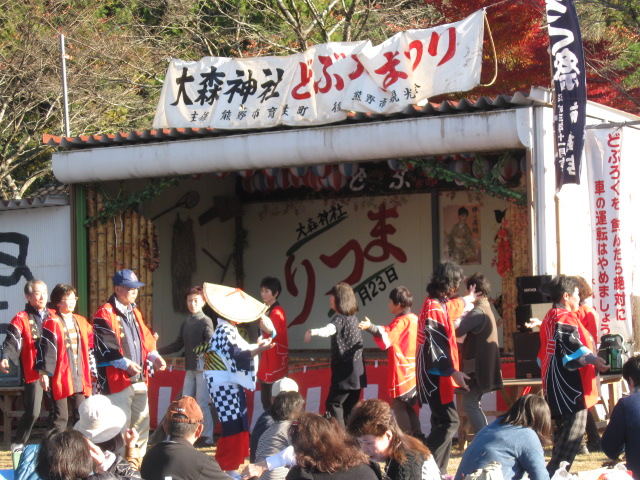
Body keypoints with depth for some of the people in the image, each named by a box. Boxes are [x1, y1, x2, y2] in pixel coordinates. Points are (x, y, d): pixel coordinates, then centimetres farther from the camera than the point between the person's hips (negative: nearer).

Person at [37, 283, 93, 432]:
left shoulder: (81, 322, 14)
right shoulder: (53, 323, -6)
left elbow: (90, 346, 21)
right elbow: (45, 349, -11)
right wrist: (43, 373, -16)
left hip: (80, 376, 6)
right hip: (60, 376, -6)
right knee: (61, 416, -3)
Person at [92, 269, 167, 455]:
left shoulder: (135, 313, 18)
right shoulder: (105, 314, -9)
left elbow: (146, 340, 20)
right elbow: (105, 347, -17)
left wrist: (154, 357, 0)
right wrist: (126, 363, -23)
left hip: (139, 379, 8)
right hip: (117, 380, -8)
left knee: (142, 423, 13)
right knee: (121, 427, -5)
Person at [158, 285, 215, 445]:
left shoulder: (205, 321, -6)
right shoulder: (186, 322, 14)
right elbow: (178, 345, 18)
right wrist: (157, 351, 14)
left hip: (203, 367, -7)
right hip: (190, 368, 7)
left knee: (202, 403, -7)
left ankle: (208, 437, -1)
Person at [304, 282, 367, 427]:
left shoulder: (340, 318, -16)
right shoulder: (353, 317, 12)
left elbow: (329, 330, -39)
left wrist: (312, 332, -55)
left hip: (344, 370, -9)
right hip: (356, 371, 9)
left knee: (333, 403, -6)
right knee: (350, 405, 14)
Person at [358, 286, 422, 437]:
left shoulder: (402, 321, -14)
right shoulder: (415, 319, 13)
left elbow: (387, 337, -31)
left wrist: (370, 327, -42)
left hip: (402, 372, -9)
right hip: (414, 372, 9)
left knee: (398, 405, -5)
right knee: (408, 406, 17)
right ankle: (417, 434, 15)